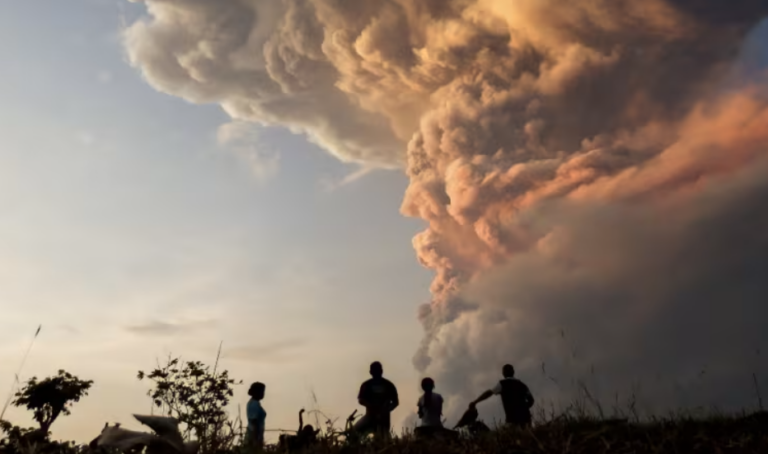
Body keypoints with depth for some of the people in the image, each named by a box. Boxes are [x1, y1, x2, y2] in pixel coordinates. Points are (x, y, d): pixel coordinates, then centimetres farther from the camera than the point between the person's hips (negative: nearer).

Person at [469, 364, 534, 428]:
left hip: (513, 419, -5)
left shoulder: (503, 384, 1)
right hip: (525, 417, 5)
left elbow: (489, 393, -10)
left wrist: (474, 402, -7)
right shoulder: (521, 384, 18)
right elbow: (531, 400, 18)